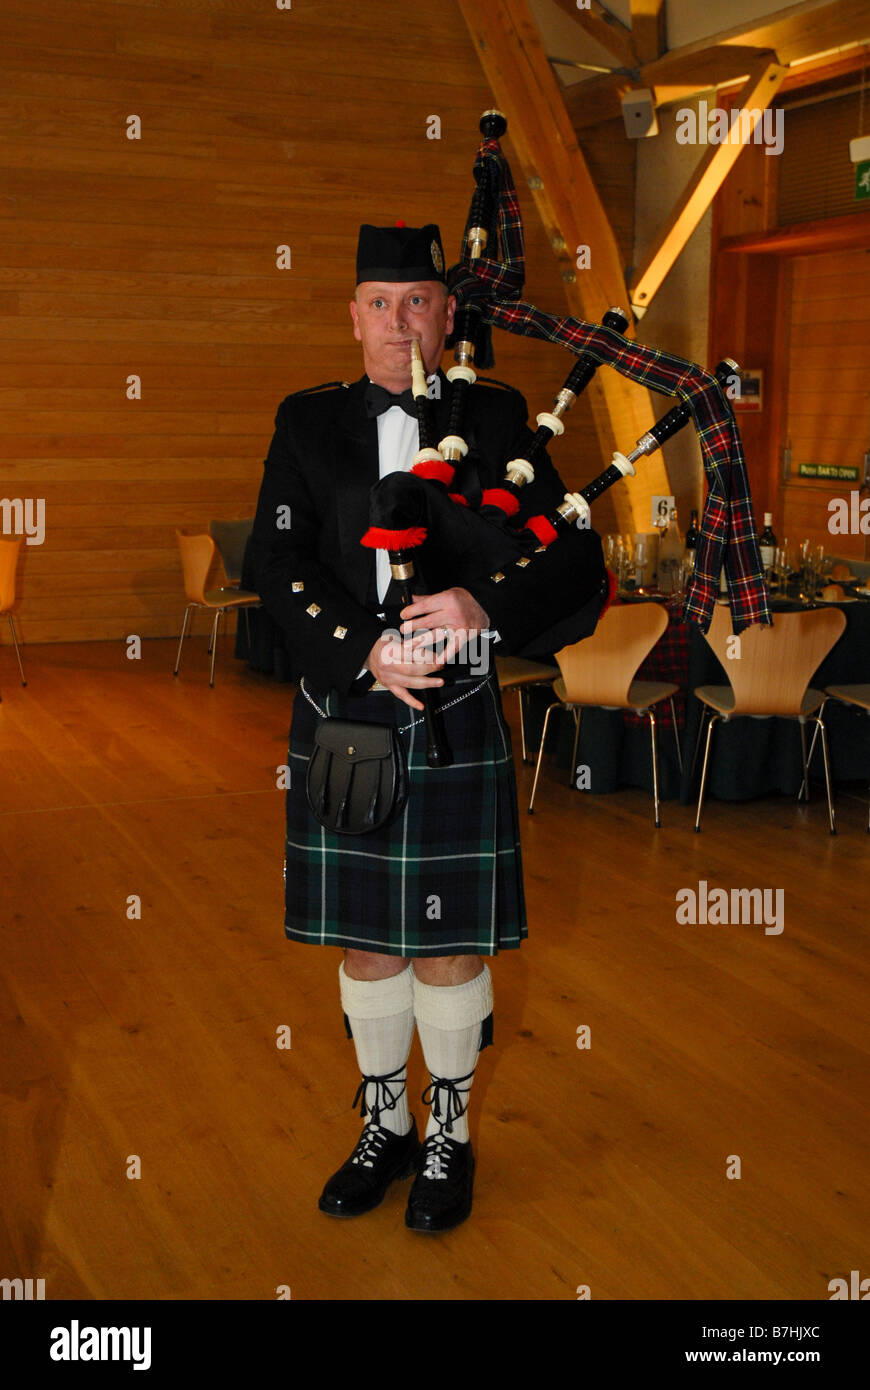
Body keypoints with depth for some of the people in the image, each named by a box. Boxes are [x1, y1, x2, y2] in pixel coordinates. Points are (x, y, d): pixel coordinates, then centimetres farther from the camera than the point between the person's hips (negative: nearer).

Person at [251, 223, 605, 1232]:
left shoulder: (496, 419, 3)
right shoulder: (306, 423, 6)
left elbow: (572, 550, -2)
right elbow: (278, 563, -3)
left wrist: (486, 609, -21)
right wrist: (364, 650, -17)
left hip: (452, 725, -2)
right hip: (339, 720, 2)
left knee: (448, 941, 7)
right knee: (363, 940, 13)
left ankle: (450, 1139, 26)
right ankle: (385, 1127, 32)